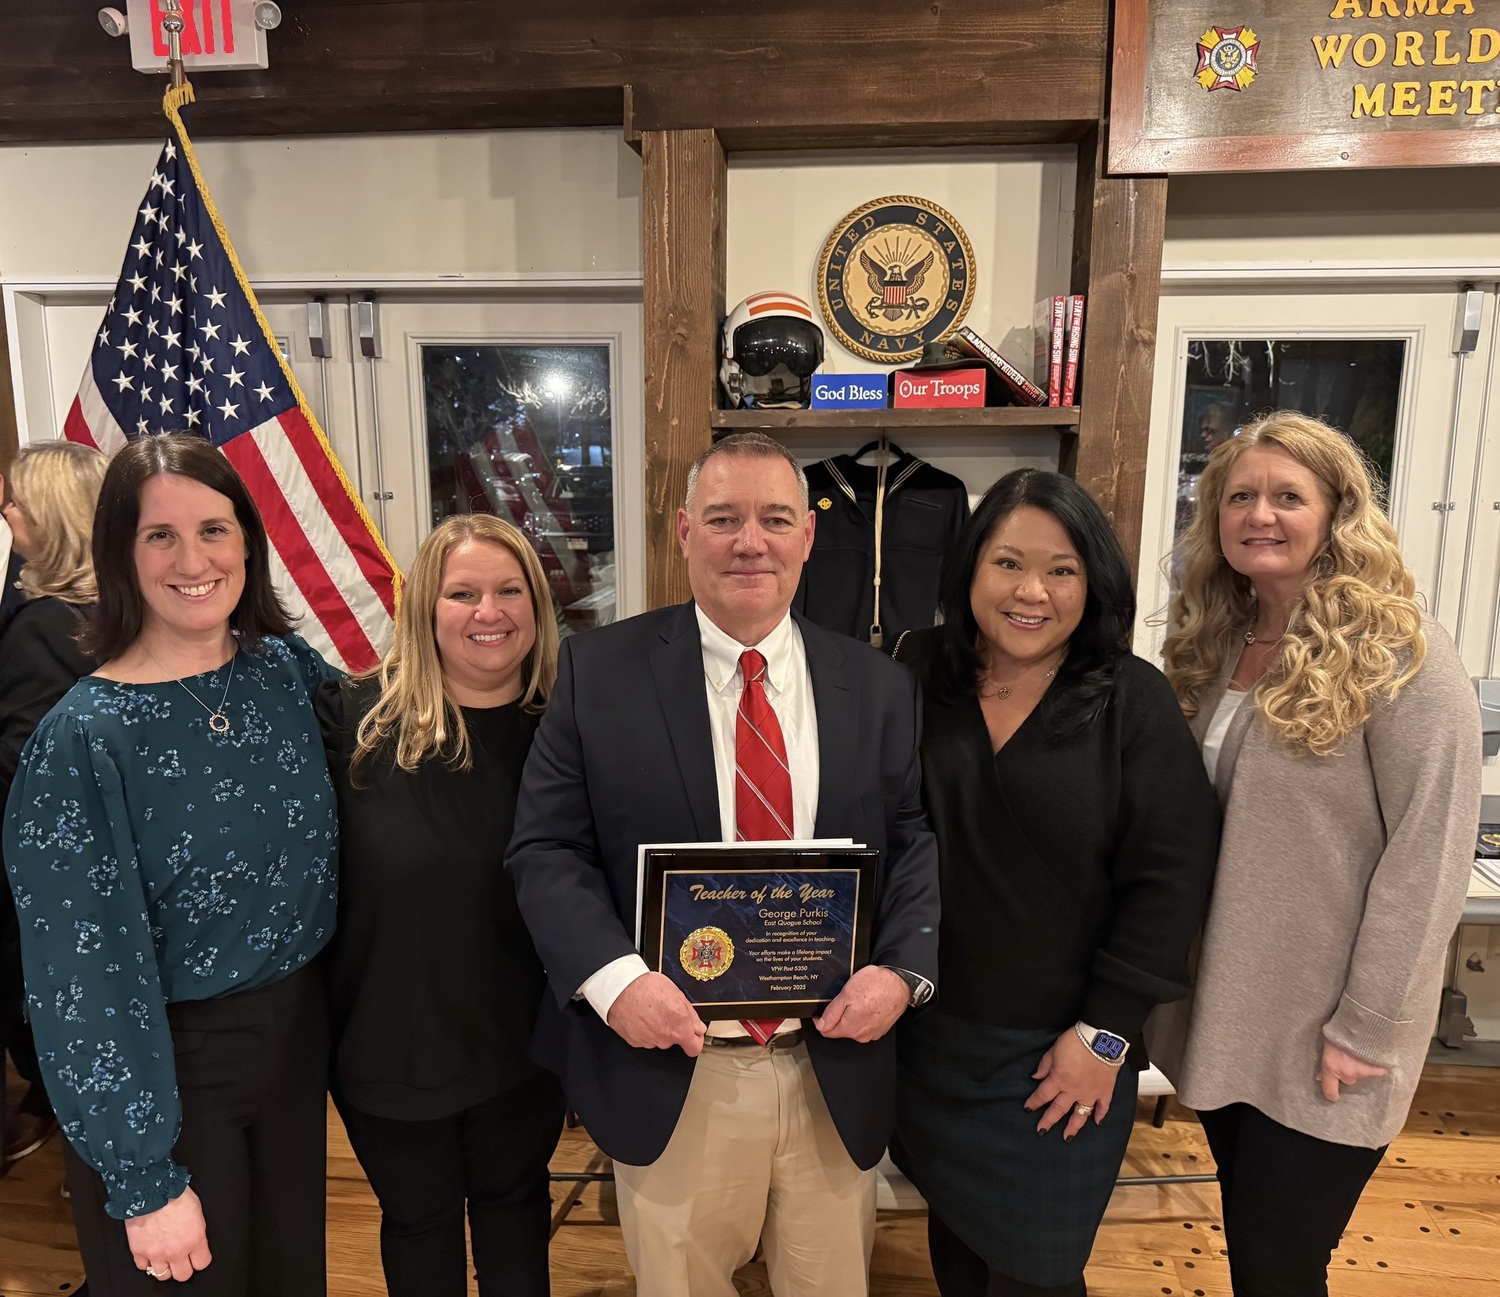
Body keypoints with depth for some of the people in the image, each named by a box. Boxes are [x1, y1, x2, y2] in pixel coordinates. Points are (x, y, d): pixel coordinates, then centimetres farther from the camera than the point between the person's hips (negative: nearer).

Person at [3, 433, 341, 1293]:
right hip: (167, 1066, -4)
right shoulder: (84, 737, -18)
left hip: (298, 1034, 5)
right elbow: (87, 974, -16)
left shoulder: (288, 669, -5)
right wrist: (146, 1180, -13)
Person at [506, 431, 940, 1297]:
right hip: (667, 1067, -1)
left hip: (834, 1069, 2)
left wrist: (904, 968, -14)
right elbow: (546, 848, -6)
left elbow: (920, 841, 2)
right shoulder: (600, 671, -6)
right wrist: (613, 977, -20)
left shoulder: (879, 687, 1)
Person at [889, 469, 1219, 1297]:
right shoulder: (917, 676, -5)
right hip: (926, 1037, 3)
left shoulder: (1133, 702, -11)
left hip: (1059, 1056, -2)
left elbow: (1171, 878, -11)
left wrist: (1104, 1035, -11)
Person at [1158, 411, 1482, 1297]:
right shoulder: (1217, 645, 4)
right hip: (1226, 1018, 6)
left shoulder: (1400, 654, -14)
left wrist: (1362, 1032, -15)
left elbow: (1429, 858, -16)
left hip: (1322, 1044, -5)